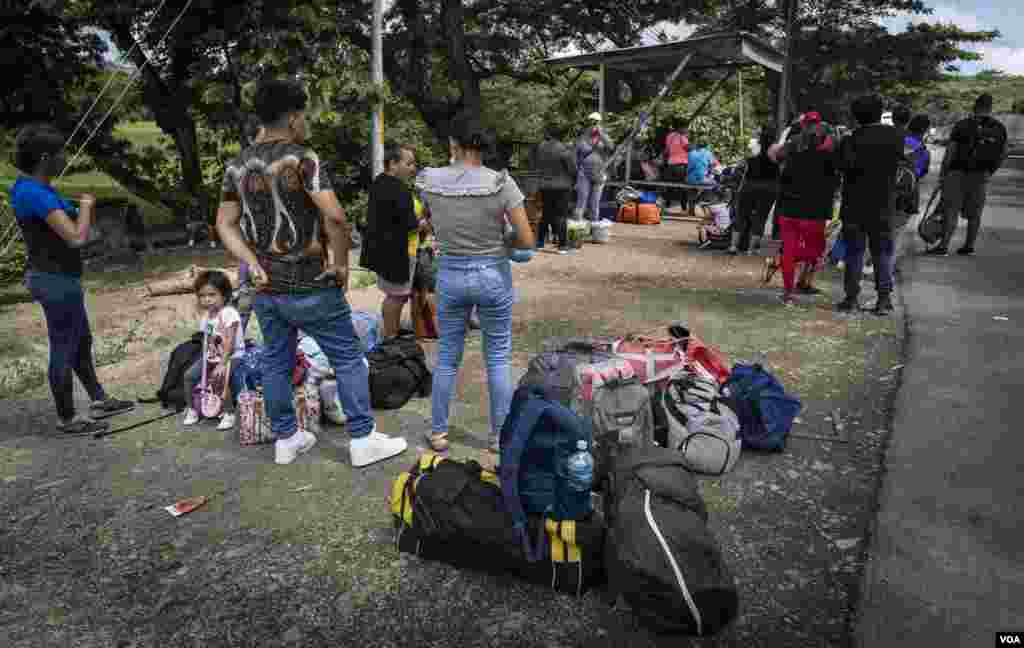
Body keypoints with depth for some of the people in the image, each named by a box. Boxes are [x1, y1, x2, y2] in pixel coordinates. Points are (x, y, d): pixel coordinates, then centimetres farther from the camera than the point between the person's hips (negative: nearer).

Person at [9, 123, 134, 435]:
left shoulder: (31, 187, 10)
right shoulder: (36, 193, -22)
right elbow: (76, 237, -25)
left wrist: (84, 210, 5)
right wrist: (86, 206, -10)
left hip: (57, 278, 10)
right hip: (57, 281, -10)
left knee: (82, 342, 21)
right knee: (64, 350, 2)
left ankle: (99, 400, 35)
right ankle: (67, 418, 16)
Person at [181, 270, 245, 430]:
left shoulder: (229, 313, -20)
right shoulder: (206, 316, 6)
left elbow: (229, 342, -24)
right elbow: (207, 341, 11)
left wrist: (222, 364, -29)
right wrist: (206, 359, 0)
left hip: (232, 356, -8)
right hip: (212, 356, 8)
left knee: (221, 378, -30)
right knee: (189, 375, -3)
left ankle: (229, 413, -12)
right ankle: (192, 409, 17)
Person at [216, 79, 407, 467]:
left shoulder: (238, 165, 8)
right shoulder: (302, 159, -14)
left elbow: (225, 223, 9)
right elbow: (334, 216, -26)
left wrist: (252, 263, 2)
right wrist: (341, 262, -13)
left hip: (265, 286, 7)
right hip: (308, 285, -7)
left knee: (276, 362, 16)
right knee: (348, 358, 5)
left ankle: (285, 439, 28)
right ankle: (363, 440, 11)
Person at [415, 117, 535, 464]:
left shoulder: (429, 182, -7)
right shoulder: (501, 183, -14)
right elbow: (527, 241, -13)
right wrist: (499, 241, 5)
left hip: (450, 275, 2)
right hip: (493, 275, -2)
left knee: (447, 357, 18)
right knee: (499, 358, 13)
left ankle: (438, 432, 29)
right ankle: (499, 436, 23)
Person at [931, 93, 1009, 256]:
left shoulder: (962, 125, -5)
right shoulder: (999, 128, 7)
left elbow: (951, 151, -8)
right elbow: (1005, 152, 9)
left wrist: (942, 172, -4)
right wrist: (991, 170, 18)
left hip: (958, 172, -3)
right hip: (981, 175, 3)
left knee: (951, 210, -5)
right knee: (974, 213, 10)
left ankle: (944, 246, -13)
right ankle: (969, 246, 15)